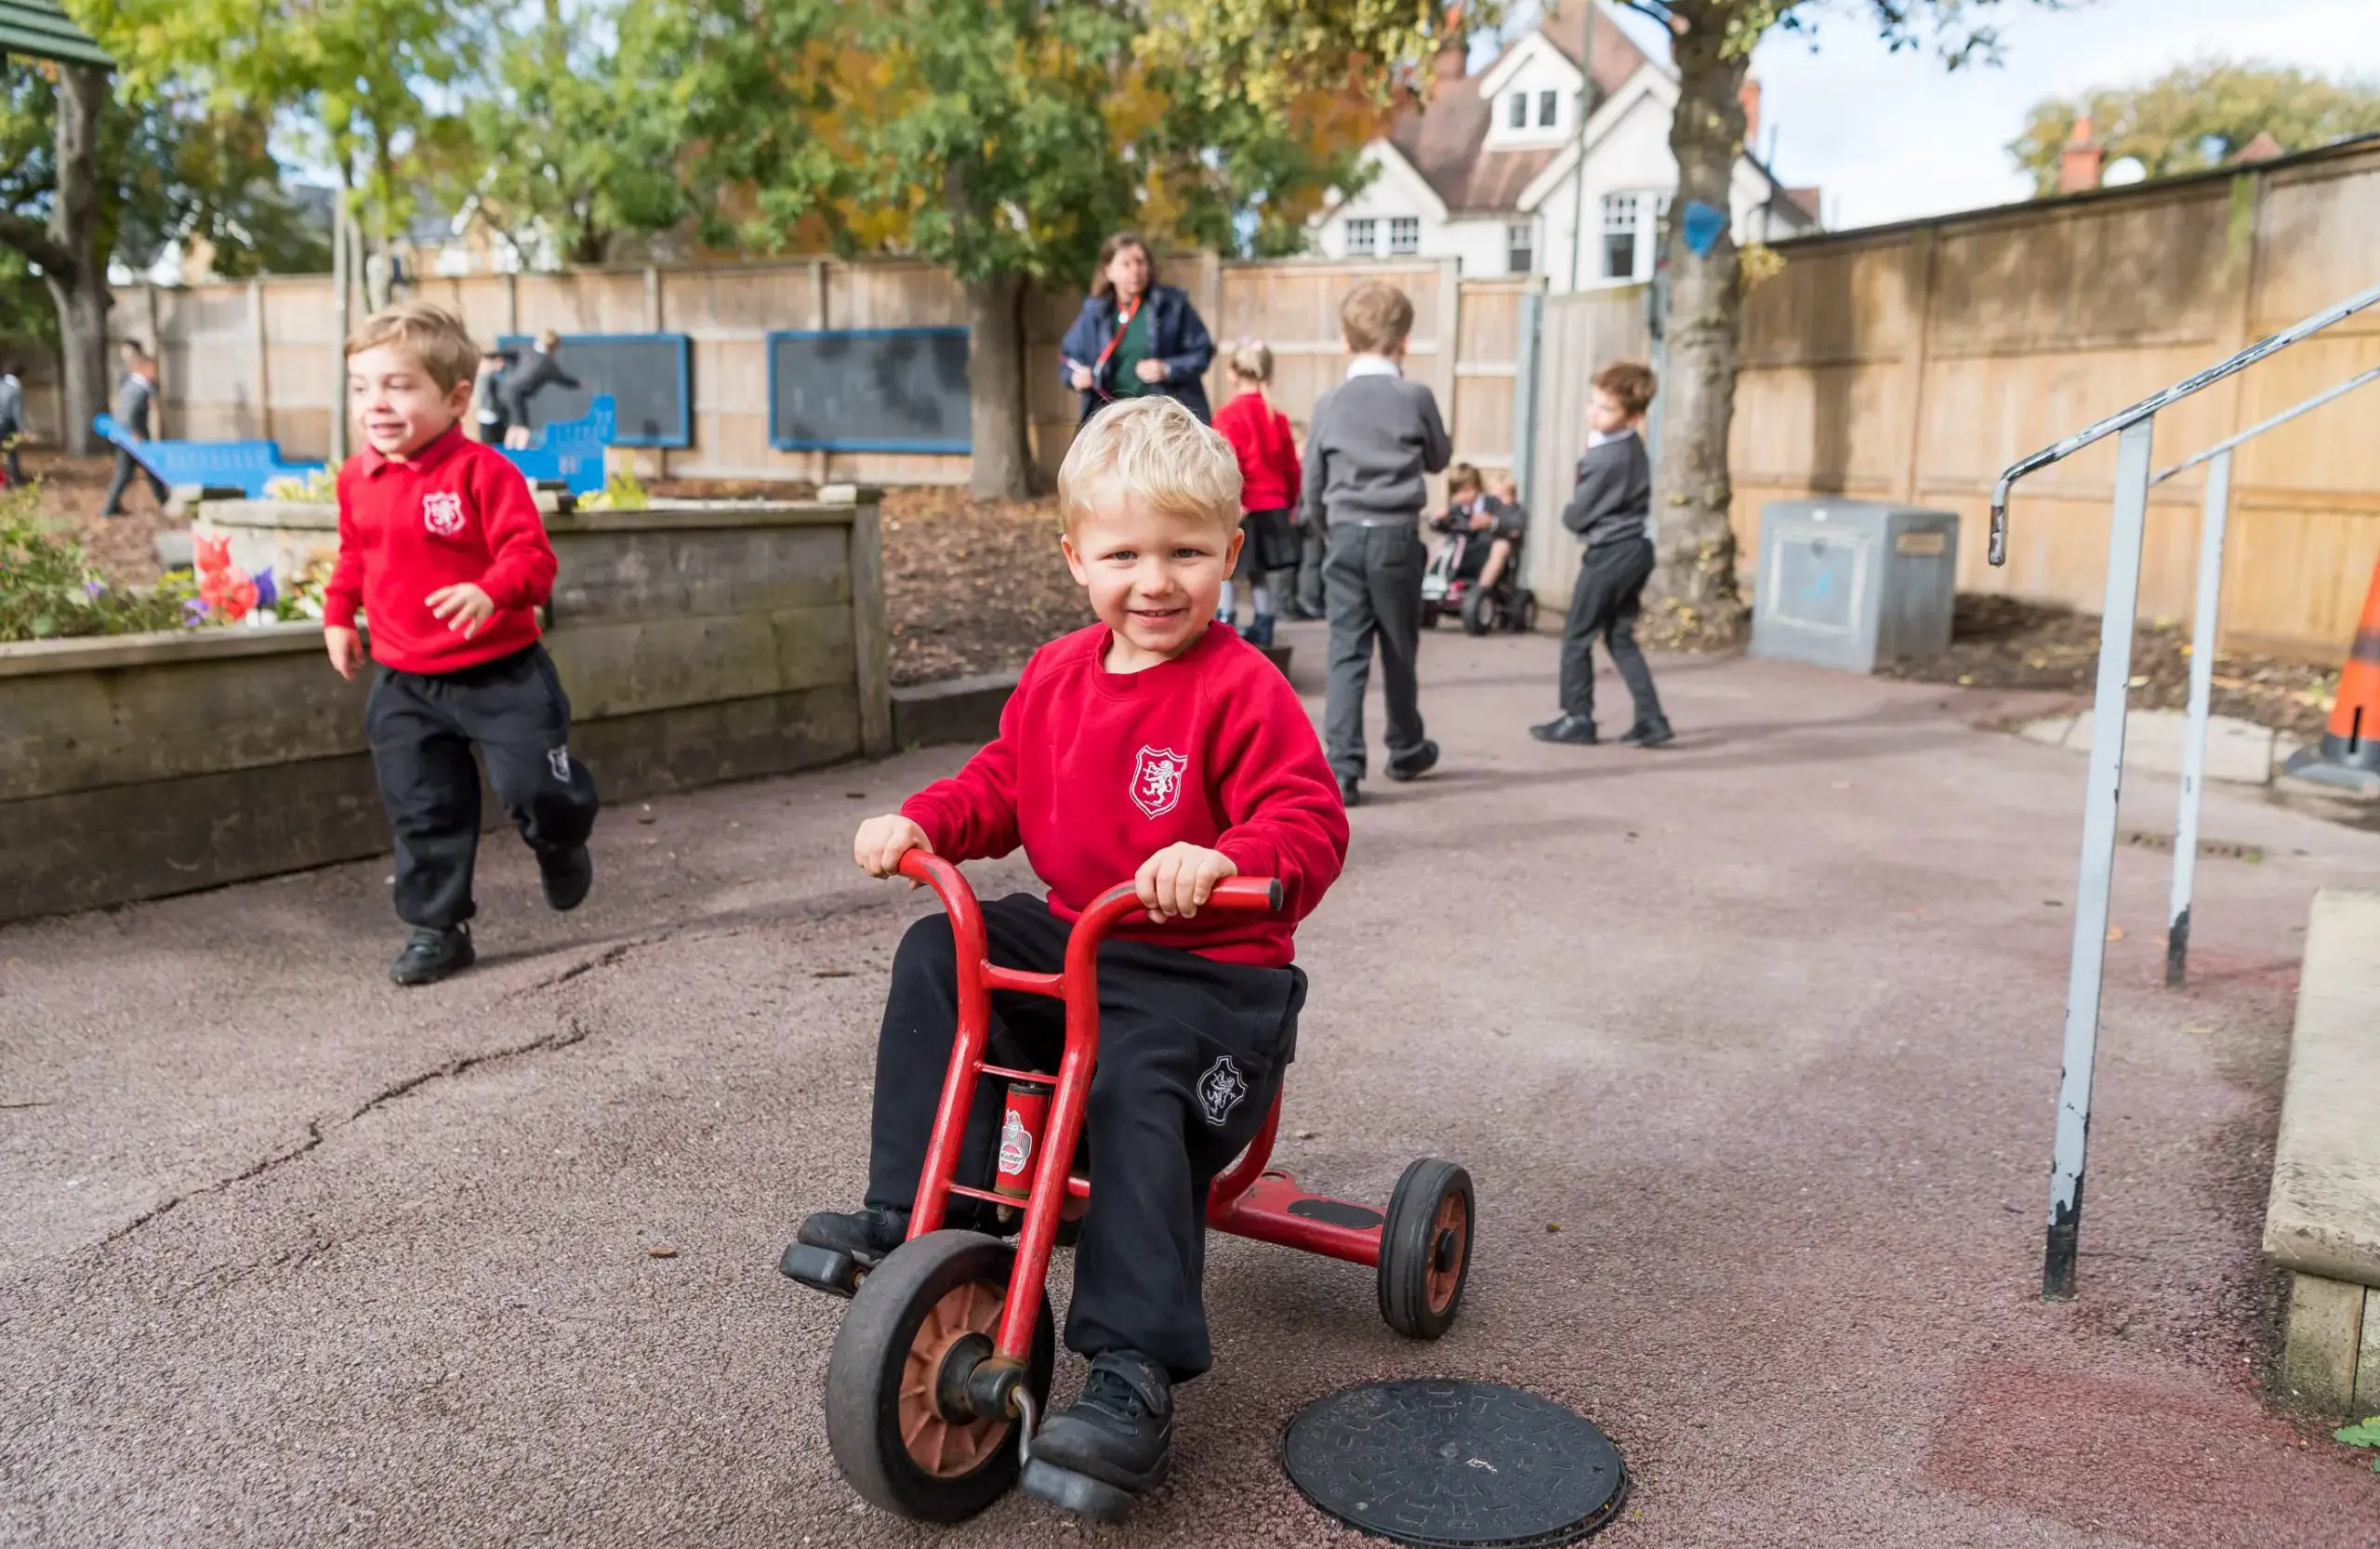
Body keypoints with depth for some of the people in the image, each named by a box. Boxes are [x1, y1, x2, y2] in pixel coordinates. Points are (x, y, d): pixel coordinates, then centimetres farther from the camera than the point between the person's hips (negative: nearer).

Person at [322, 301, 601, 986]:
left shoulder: (482, 471, -16)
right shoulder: (357, 479, 4)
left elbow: (531, 556, -22)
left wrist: (490, 592, -39)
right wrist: (337, 616, 16)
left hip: (501, 672, -5)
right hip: (405, 683, 5)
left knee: (537, 789, -4)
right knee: (421, 812, 6)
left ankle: (561, 846, 31)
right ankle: (436, 927, 19)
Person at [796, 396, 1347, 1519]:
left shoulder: (1242, 690, -15)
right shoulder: (1056, 675, 7)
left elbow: (1310, 828, -22)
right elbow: (998, 785, 16)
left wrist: (1221, 860, -42)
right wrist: (919, 821, -3)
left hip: (1206, 972, -7)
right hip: (1069, 942, 7)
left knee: (1138, 1089, -30)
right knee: (938, 956, -6)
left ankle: (1133, 1373, -22)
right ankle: (908, 1217, 0)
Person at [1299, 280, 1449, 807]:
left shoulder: (1330, 403, 1)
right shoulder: (1415, 398, -4)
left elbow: (1312, 485, 7)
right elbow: (1438, 458, 13)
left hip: (1344, 536, 1)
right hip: (1397, 536, -1)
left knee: (1346, 652, 0)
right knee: (1399, 650, 13)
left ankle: (1342, 769, -7)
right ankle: (1406, 751, 31)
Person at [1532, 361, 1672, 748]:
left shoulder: (1605, 459, -22)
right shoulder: (1633, 446, 7)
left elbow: (1575, 517, -14)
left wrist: (1569, 514, 7)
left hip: (1610, 554, -9)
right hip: (1637, 549, 9)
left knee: (1576, 637, 3)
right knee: (1620, 637, 12)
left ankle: (1578, 720, 9)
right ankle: (1651, 720, 6)